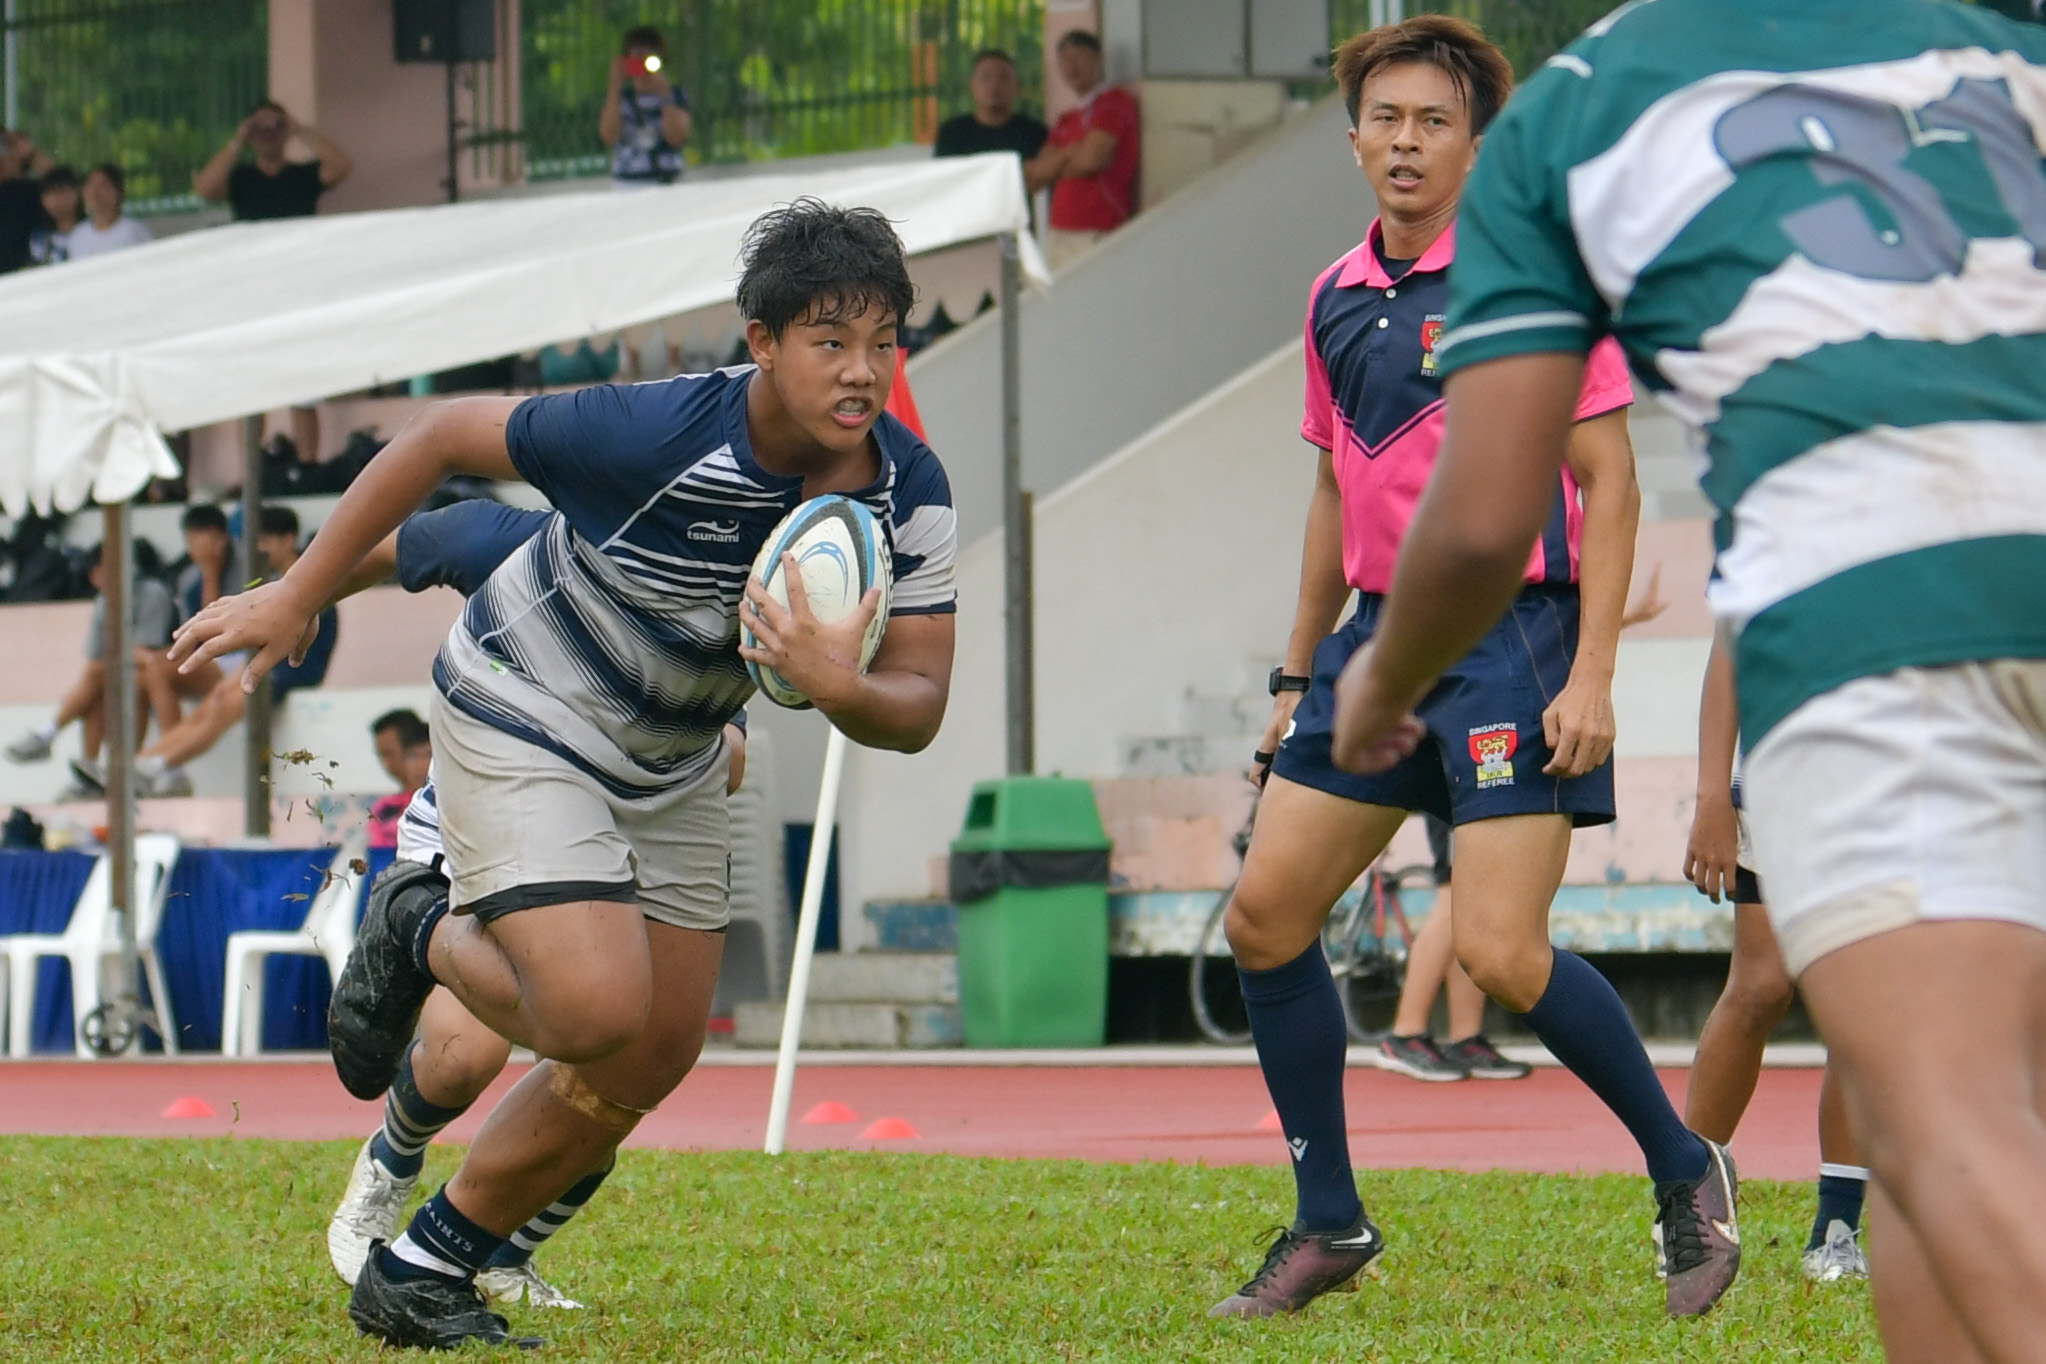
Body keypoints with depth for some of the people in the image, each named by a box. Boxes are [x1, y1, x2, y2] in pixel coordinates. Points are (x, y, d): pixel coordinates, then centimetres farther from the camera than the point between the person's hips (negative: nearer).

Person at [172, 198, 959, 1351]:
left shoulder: (912, 495, -17)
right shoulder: (657, 432, -32)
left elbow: (918, 709, -15)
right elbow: (447, 435, -19)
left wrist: (838, 689, -39)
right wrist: (298, 598, -12)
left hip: (672, 765, 6)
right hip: (524, 723, -6)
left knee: (658, 1058, 7)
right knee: (600, 1014, -22)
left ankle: (427, 1271, 24)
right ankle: (423, 942, 11)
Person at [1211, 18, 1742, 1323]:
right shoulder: (1337, 300, 12)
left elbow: (1609, 479, -9)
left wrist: (1591, 677, -16)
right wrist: (1298, 674, 22)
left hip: (1510, 638, -7)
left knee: (1502, 954, -15)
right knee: (1266, 918, 1)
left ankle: (1687, 1171, 7)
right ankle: (1330, 1223, 14)